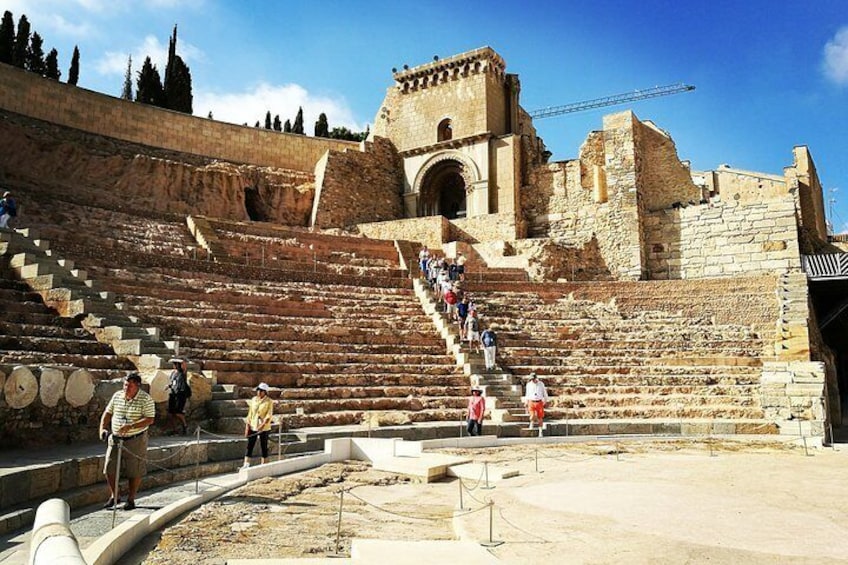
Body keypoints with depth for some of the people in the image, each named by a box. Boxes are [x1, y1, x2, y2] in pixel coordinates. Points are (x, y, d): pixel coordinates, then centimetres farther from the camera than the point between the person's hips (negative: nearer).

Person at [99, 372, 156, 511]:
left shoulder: (146, 399, -12)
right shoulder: (117, 396, 3)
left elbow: (150, 419, -17)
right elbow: (107, 413, 12)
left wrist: (131, 426, -28)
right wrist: (103, 428, -4)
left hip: (136, 440, -4)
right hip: (115, 438, 4)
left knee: (134, 472, 4)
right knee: (109, 469, 5)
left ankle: (131, 499, 21)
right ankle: (114, 496, 27)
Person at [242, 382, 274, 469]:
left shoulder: (269, 402, -6)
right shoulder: (253, 399, 6)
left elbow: (269, 415, -13)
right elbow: (250, 413, 9)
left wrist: (263, 424, -26)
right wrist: (247, 425, 3)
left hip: (264, 428, -4)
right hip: (253, 426, 4)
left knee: (263, 447, 5)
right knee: (249, 446, -2)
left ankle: (263, 466, 13)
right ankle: (246, 465, -3)